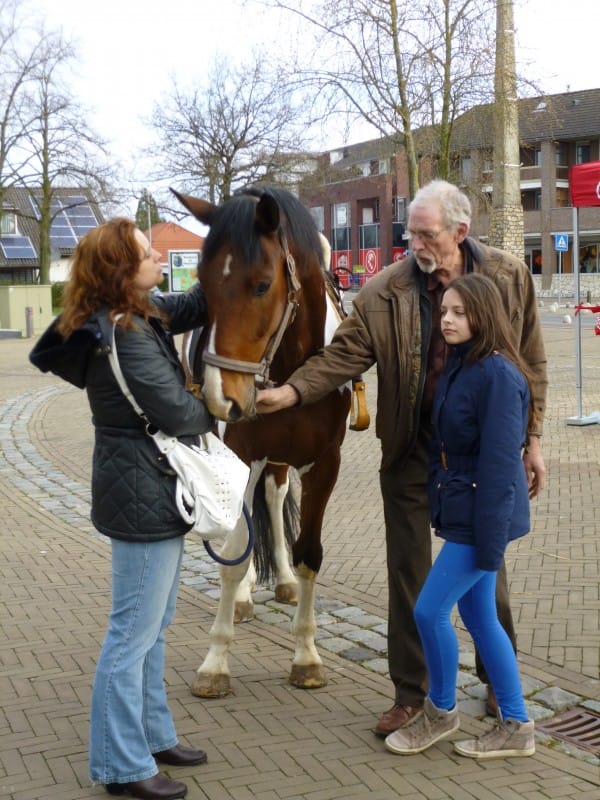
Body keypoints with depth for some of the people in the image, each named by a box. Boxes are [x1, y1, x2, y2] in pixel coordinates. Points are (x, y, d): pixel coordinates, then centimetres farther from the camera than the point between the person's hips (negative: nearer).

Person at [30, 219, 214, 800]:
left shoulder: (143, 316, 7)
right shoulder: (127, 334, -23)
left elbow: (194, 306, 17)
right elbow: (176, 414, -22)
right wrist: (213, 407, -1)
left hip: (147, 489, 11)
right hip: (144, 494, -11)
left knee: (154, 625, 20)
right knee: (133, 633, 0)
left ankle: (152, 736, 34)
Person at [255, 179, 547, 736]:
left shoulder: (509, 278, -4)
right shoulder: (385, 291, -8)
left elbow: (532, 363, 2)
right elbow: (344, 354, -12)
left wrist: (532, 439, 1)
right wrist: (293, 390, -28)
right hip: (411, 450, 0)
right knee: (408, 574, 8)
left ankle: (499, 680, 35)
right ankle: (410, 693, 22)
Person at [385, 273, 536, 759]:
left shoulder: (498, 374, -19)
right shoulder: (457, 367, 8)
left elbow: (500, 464, -21)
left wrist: (490, 540, -20)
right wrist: (439, 507, 13)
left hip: (483, 516, -9)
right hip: (458, 511, 9)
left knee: (430, 611, -3)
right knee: (479, 615, 13)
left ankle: (440, 711, 20)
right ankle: (515, 727, 24)